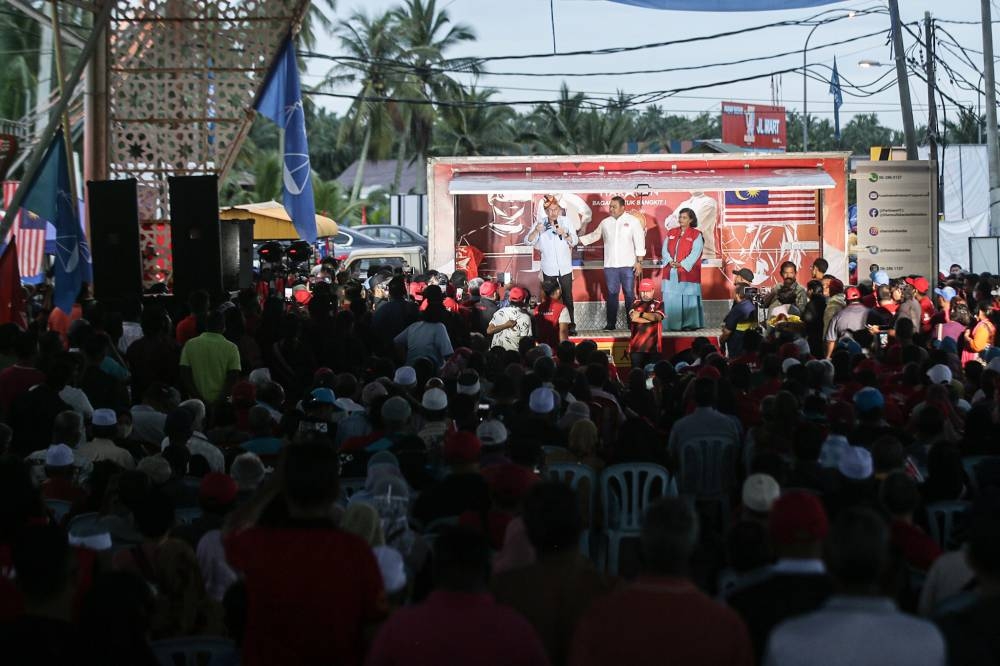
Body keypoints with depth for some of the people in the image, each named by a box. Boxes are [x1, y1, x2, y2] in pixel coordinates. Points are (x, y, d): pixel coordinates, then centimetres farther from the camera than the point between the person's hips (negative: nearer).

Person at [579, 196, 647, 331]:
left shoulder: (633, 221, -1)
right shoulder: (605, 223, 10)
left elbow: (639, 243, -2)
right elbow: (594, 236, 22)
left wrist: (639, 262, -7)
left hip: (628, 265, -3)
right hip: (610, 265, 3)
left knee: (629, 294, -1)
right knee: (612, 294, 5)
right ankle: (611, 323, 10)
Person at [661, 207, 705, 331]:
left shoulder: (696, 235, 0)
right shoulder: (671, 233, 15)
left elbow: (695, 253, -9)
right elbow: (665, 249, 7)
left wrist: (682, 264, -18)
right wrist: (670, 261, -11)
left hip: (687, 273, -4)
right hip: (671, 273, 4)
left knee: (688, 300, -5)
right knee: (671, 299, 2)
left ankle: (690, 324, 0)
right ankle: (673, 324, 5)